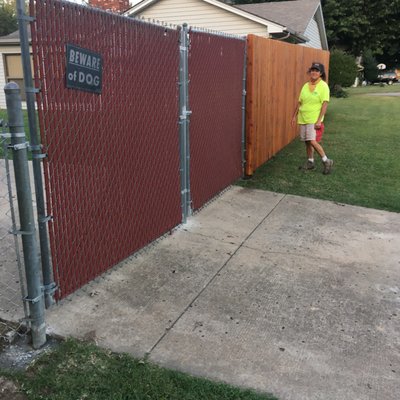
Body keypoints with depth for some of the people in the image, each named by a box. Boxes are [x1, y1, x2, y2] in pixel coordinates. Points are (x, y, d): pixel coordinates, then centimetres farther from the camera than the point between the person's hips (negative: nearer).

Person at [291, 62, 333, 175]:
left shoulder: (323, 86, -9)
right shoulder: (306, 85, 9)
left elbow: (325, 104, -15)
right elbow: (300, 102, 16)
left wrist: (319, 120, -22)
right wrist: (295, 116, 14)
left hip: (314, 120, -6)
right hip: (303, 119, 6)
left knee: (312, 141, -15)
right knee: (307, 141, 11)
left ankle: (326, 161, 0)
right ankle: (310, 162, 25)